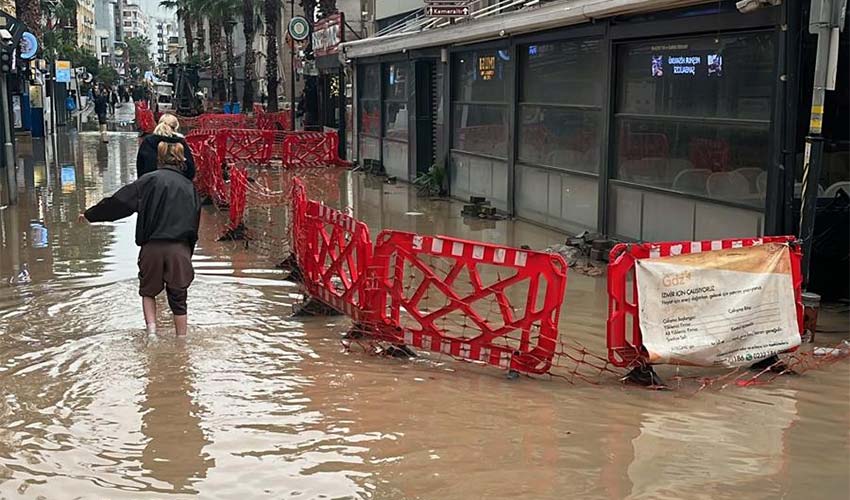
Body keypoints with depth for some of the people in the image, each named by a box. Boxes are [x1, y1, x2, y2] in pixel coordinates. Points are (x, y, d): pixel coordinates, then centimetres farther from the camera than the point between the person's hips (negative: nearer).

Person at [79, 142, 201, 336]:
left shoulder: (149, 180, 1)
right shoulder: (189, 187, 10)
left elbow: (118, 202, 2)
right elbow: (195, 223, 14)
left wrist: (90, 215, 15)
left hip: (152, 246, -1)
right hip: (180, 249, 1)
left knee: (148, 291, 20)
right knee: (178, 299, 11)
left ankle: (151, 329, 2)